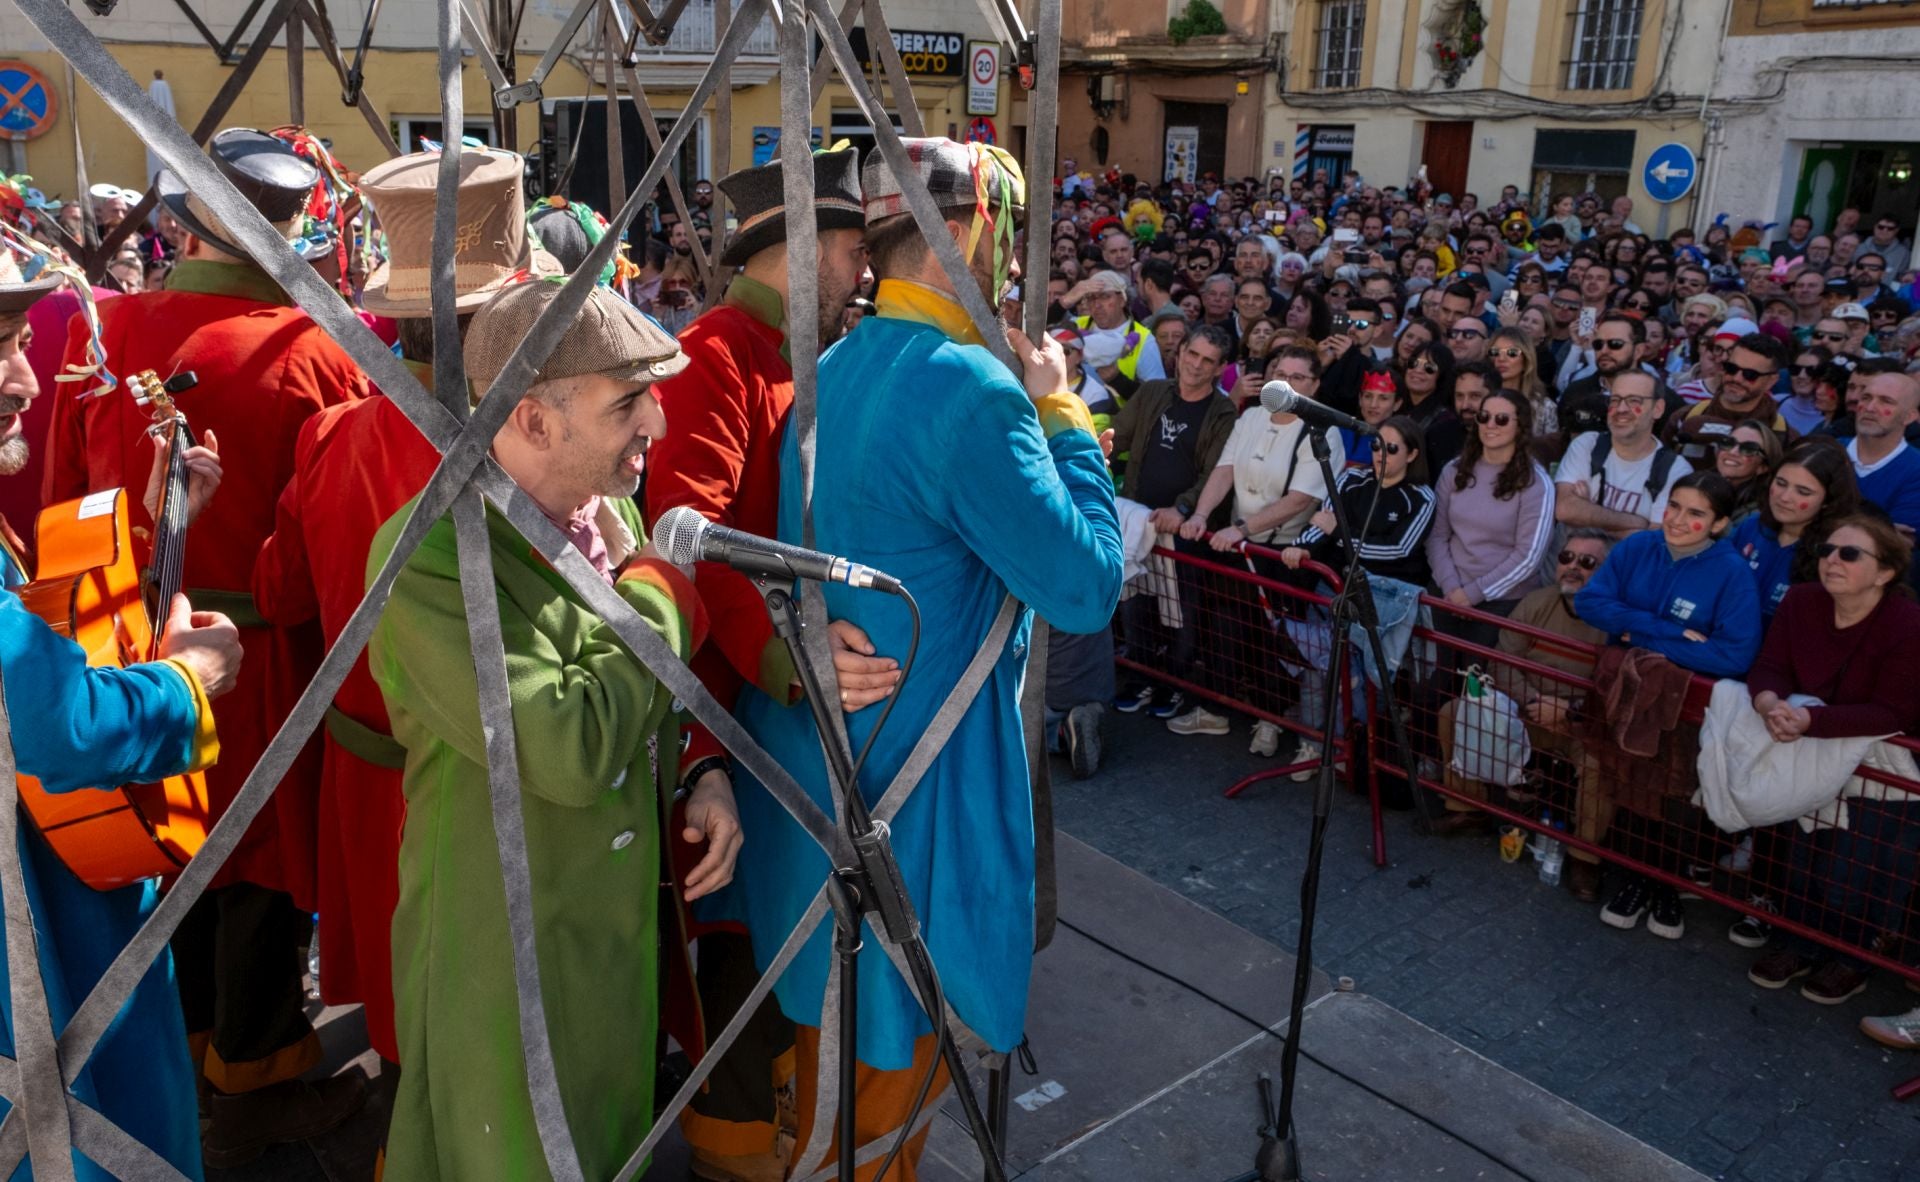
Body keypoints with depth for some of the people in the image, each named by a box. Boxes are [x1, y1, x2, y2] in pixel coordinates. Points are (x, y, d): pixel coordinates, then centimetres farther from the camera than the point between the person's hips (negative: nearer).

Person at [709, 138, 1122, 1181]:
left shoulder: (833, 370, 6)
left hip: (815, 747, 9)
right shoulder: (969, 387, -22)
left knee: (835, 1018, 27)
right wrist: (1061, 412, -9)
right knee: (891, 1050, 12)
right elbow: (1086, 584, -18)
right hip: (914, 779, -9)